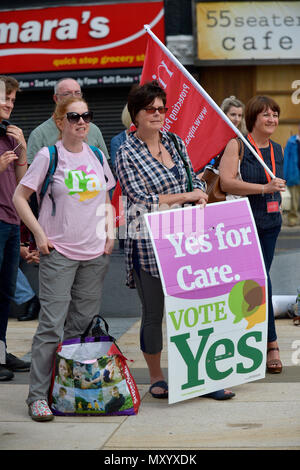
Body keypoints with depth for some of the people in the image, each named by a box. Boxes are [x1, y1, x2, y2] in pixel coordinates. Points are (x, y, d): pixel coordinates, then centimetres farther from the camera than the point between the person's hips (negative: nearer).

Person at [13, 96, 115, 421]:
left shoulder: (97, 156, 9)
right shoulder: (48, 156, -5)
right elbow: (20, 197, -2)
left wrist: (109, 232, 8)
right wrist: (40, 234, -8)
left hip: (95, 253, 5)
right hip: (58, 252, -5)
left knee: (84, 322, 9)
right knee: (52, 325, -8)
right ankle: (38, 395, -1)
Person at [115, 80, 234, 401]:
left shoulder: (175, 143, 11)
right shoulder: (126, 154, -6)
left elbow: (195, 180, 18)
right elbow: (142, 200, -13)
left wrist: (200, 195, -5)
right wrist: (186, 196, -10)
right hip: (148, 244, -5)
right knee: (153, 313, 4)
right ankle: (156, 379, 19)